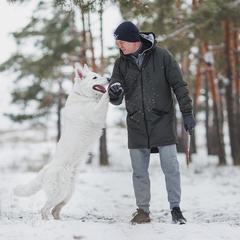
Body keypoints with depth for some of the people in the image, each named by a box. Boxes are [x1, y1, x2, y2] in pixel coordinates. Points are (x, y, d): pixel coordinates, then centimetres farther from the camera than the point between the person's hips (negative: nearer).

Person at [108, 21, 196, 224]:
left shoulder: (162, 56, -5)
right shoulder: (121, 64, 4)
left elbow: (179, 85, -3)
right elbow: (116, 100, 1)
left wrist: (187, 113, -7)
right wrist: (114, 94, -23)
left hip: (163, 122, -3)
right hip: (136, 125, 3)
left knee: (171, 168, -3)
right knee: (139, 172, 6)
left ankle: (176, 208, 7)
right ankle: (143, 211, 16)